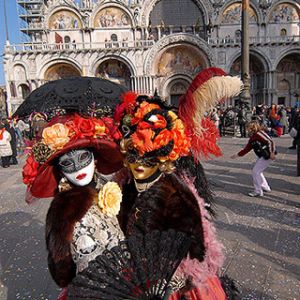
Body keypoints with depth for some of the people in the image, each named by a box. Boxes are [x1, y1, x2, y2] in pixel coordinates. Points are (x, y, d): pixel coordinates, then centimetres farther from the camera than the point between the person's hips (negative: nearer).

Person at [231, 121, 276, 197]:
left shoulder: (259, 133, -14)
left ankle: (258, 192, 3)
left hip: (268, 156, -10)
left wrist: (271, 152, -26)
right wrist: (237, 155, 17)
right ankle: (266, 188, 33)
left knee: (255, 171, -7)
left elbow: (270, 141, -21)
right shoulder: (252, 138, 13)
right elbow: (246, 149, 16)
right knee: (257, 171, 18)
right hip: (262, 156, 10)